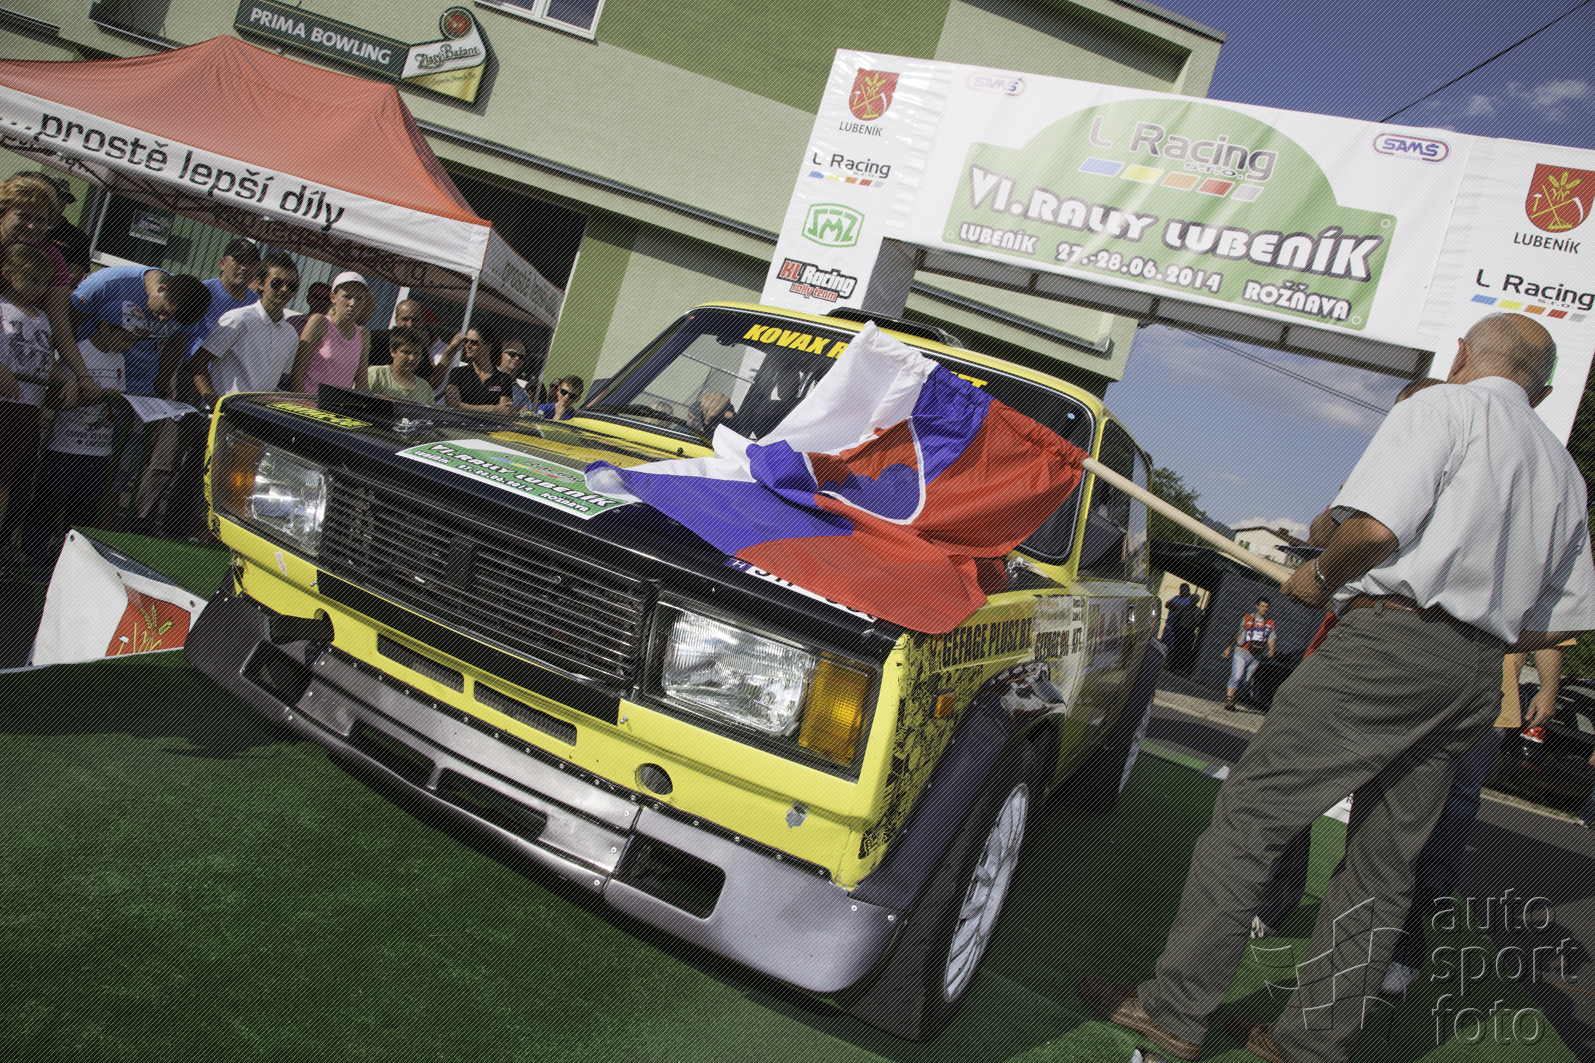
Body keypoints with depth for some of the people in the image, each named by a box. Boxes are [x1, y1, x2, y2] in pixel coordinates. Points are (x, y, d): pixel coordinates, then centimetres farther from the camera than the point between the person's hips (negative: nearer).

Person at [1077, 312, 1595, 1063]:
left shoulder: (1443, 408, 0)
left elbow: (1375, 528, -16)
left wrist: (1320, 577, 2)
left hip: (1391, 639, -8)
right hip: (1477, 679, 8)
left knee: (1249, 814, -5)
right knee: (1383, 866, 11)